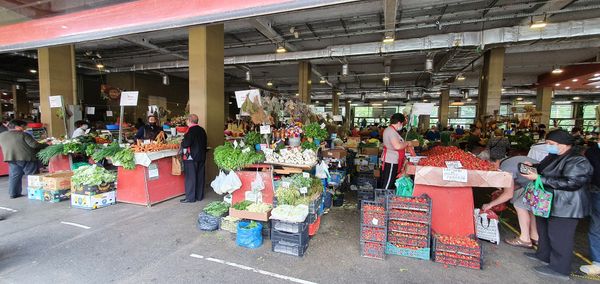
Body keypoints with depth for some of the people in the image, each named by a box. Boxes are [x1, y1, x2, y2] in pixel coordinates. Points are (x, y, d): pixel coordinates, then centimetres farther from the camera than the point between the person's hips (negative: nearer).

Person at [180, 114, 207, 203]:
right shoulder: (202, 130, 9)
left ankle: (190, 197, 5)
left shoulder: (191, 130, -15)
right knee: (200, 176, 12)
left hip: (191, 157, -8)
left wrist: (182, 143, -2)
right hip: (201, 156, 8)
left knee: (190, 177, 0)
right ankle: (199, 196, 21)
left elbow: (186, 143, -22)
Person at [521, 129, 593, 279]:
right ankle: (544, 255, 37)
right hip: (547, 204, 9)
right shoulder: (553, 156, 8)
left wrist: (538, 178, -29)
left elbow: (570, 183, -28)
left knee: (559, 237, 1)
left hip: (566, 207, -9)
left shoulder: (577, 161, -19)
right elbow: (545, 170, 24)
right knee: (544, 231, 21)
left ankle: (559, 269, 14)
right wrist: (533, 167, 3)